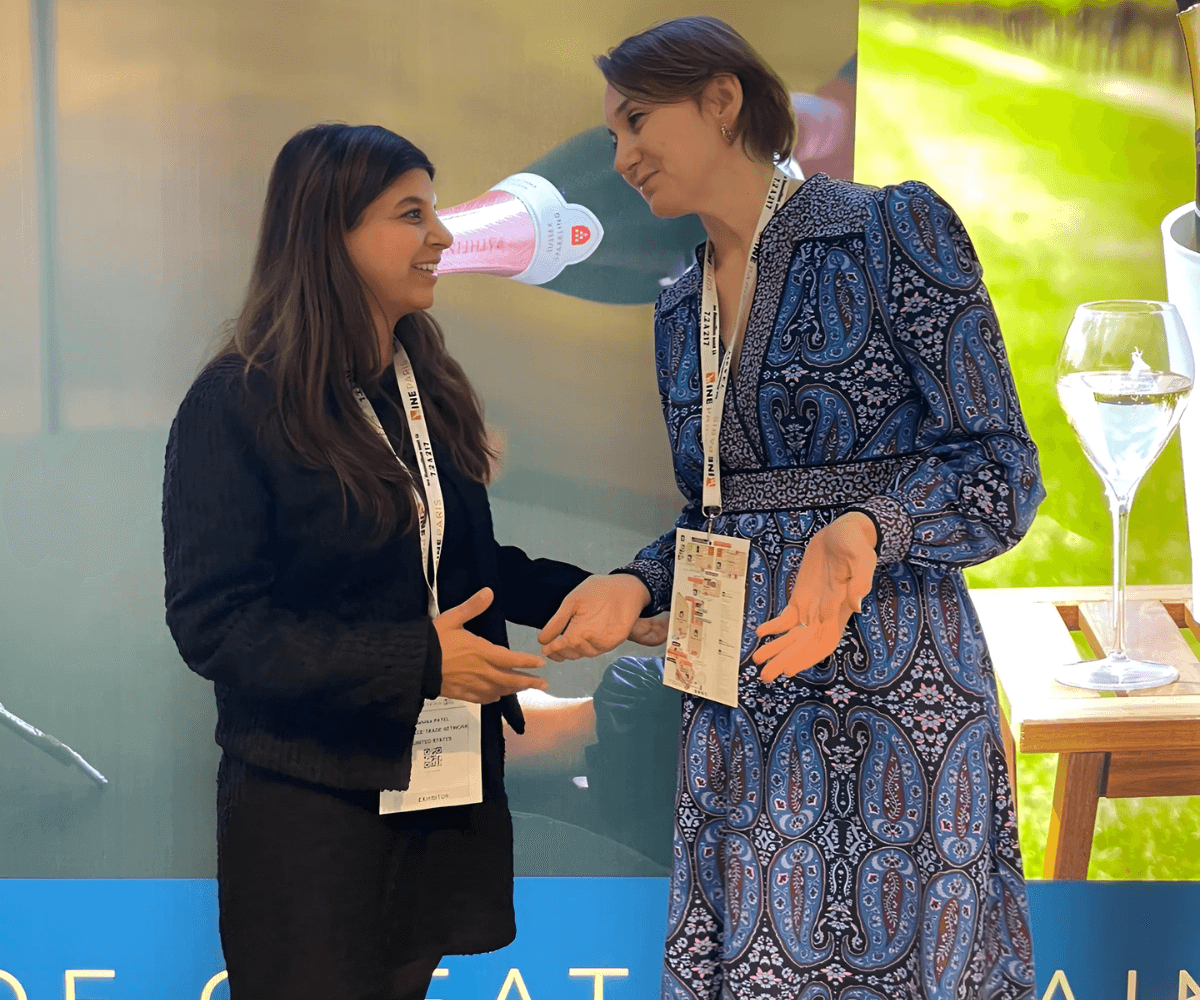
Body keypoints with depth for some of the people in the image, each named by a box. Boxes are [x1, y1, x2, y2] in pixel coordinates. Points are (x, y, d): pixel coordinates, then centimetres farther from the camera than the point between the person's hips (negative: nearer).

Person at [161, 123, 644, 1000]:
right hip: (310, 796, -6)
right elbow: (211, 622, -17)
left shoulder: (429, 386, 8)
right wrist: (416, 662, -24)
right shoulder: (236, 404, -12)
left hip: (447, 784, 6)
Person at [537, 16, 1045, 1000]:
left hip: (891, 692, -6)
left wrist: (866, 528, -28)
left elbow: (1002, 473, -10)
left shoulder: (895, 229, -6)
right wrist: (636, 586, 0)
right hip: (739, 701, 6)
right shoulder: (678, 310, 15)